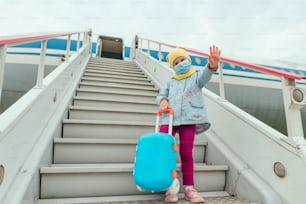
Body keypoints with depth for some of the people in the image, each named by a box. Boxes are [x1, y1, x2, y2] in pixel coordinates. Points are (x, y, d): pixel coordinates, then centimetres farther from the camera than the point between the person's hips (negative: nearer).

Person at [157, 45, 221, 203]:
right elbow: (161, 94, 15)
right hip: (169, 118, 2)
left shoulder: (196, 77, 14)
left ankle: (189, 188, 15)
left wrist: (212, 65, -33)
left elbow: (205, 75, -8)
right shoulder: (171, 82, 23)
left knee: (186, 153, 1)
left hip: (189, 118, -2)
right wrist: (163, 101, -11)